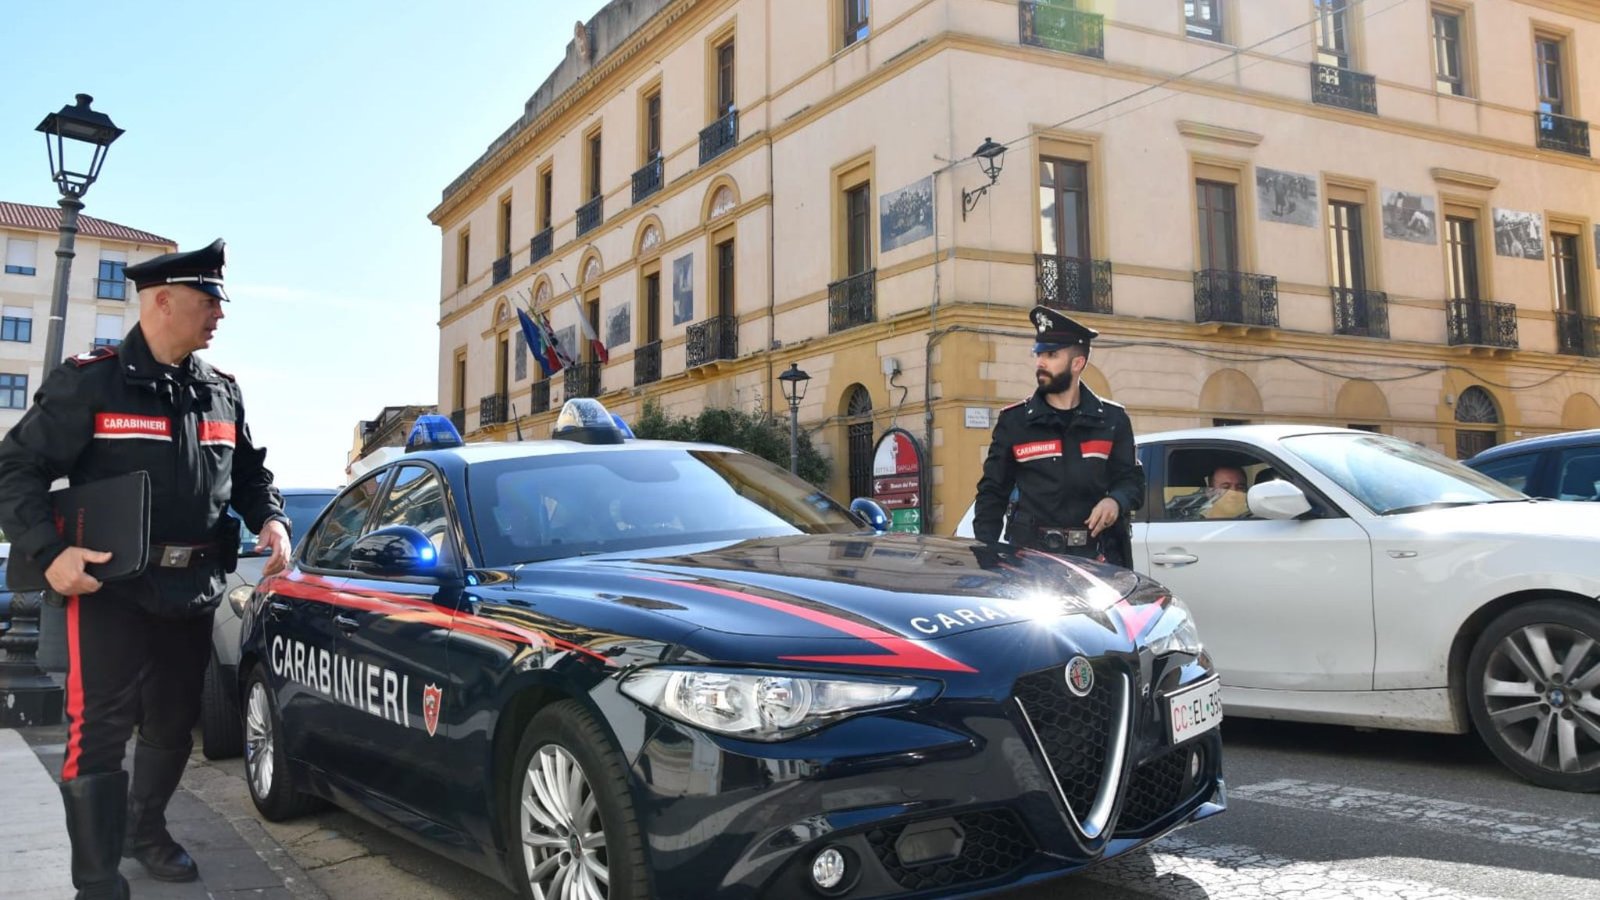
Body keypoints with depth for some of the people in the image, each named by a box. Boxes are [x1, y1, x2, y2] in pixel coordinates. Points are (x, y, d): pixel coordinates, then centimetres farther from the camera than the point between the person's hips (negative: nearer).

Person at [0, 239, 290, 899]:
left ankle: (146, 829, 39)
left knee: (174, 721, 17)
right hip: (111, 586, -5)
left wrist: (271, 520, 1)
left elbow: (250, 473, 20)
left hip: (192, 592, 6)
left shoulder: (222, 394, 9)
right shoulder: (90, 381, -8)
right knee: (100, 730, -3)